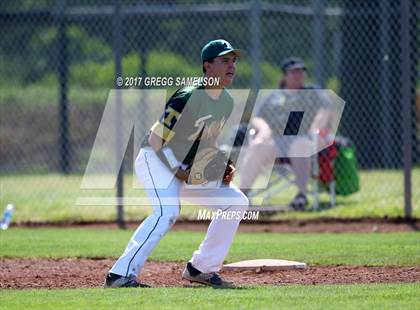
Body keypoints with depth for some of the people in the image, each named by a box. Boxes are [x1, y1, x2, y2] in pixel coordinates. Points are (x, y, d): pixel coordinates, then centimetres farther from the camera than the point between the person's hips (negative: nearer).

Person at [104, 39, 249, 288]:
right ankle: (121, 275, -35)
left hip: (189, 169, 9)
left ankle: (202, 268, 10)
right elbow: (156, 140, -21)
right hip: (156, 161, -9)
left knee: (237, 202, 3)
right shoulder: (187, 98, -23)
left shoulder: (227, 102, 3)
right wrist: (179, 172, -19)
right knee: (168, 211, -32)